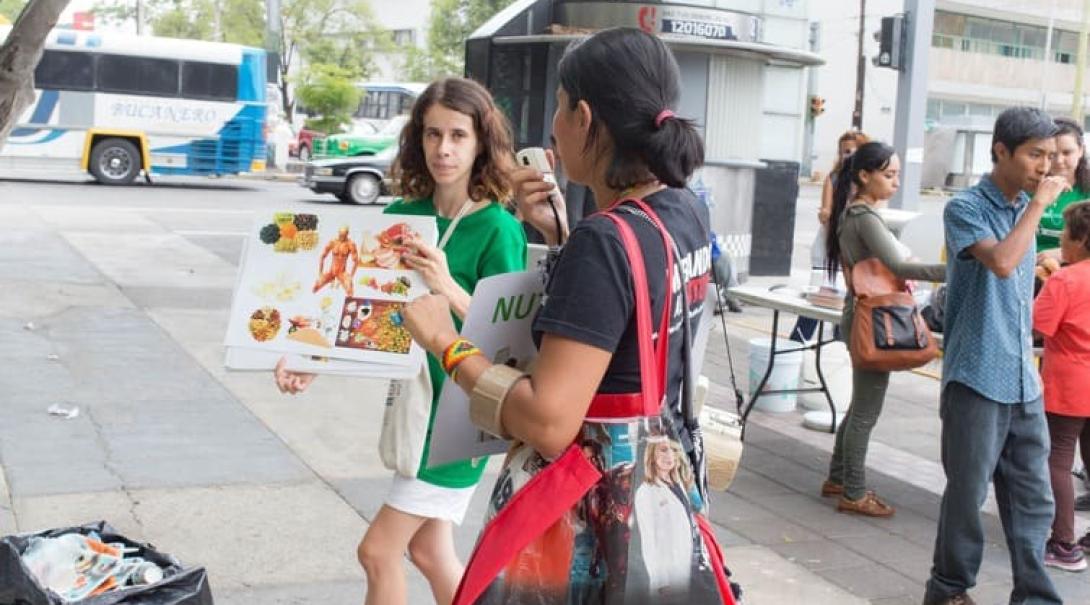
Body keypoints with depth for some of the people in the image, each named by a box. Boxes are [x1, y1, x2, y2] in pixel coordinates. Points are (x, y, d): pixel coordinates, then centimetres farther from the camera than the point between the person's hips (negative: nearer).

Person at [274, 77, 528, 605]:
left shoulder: (498, 230, -16)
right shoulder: (400, 216, 1)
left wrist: (447, 287, -34)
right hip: (412, 397, 7)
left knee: (378, 551, -1)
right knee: (429, 549, 17)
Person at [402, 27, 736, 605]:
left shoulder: (604, 240, -25)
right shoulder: (685, 210, 0)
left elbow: (548, 422, -28)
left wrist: (446, 344, -17)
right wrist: (558, 232, 8)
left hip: (588, 502, -8)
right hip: (658, 478, 9)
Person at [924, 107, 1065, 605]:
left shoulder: (1026, 207, 13)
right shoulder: (966, 208, -9)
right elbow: (1002, 262, -26)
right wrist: (1039, 204, -16)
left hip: (1024, 382, 7)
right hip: (977, 377, -7)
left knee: (1033, 498, 8)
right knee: (968, 492, 4)